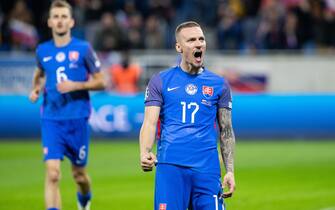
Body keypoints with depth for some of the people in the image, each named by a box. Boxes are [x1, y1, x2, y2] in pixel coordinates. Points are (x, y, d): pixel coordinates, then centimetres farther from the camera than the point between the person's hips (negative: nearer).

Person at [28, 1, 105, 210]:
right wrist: (36, 89, 6)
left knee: (79, 174, 13)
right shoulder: (42, 50, 5)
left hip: (77, 119, -1)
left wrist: (76, 85, -16)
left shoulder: (83, 49, -4)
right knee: (52, 173, -15)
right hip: (51, 120, 1)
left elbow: (101, 82, 0)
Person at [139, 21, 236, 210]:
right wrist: (145, 154, -19)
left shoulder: (219, 84, 13)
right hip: (170, 166, -1)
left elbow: (226, 131, 14)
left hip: (207, 168, 2)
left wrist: (230, 171, 5)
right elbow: (150, 123, 0)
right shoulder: (160, 81, 9)